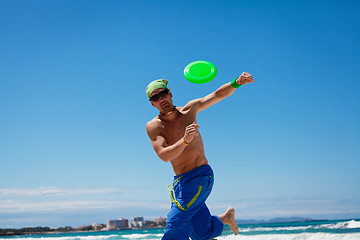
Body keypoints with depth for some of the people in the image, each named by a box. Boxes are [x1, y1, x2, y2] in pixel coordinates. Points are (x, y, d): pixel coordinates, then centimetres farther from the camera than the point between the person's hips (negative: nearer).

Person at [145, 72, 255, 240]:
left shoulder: (189, 110, 1)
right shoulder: (153, 127, -3)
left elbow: (218, 94, 7)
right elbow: (164, 156, -17)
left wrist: (237, 82, -11)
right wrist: (185, 140, -32)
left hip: (201, 176, -3)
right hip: (181, 181, 3)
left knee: (176, 222, -19)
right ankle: (226, 217, 35)